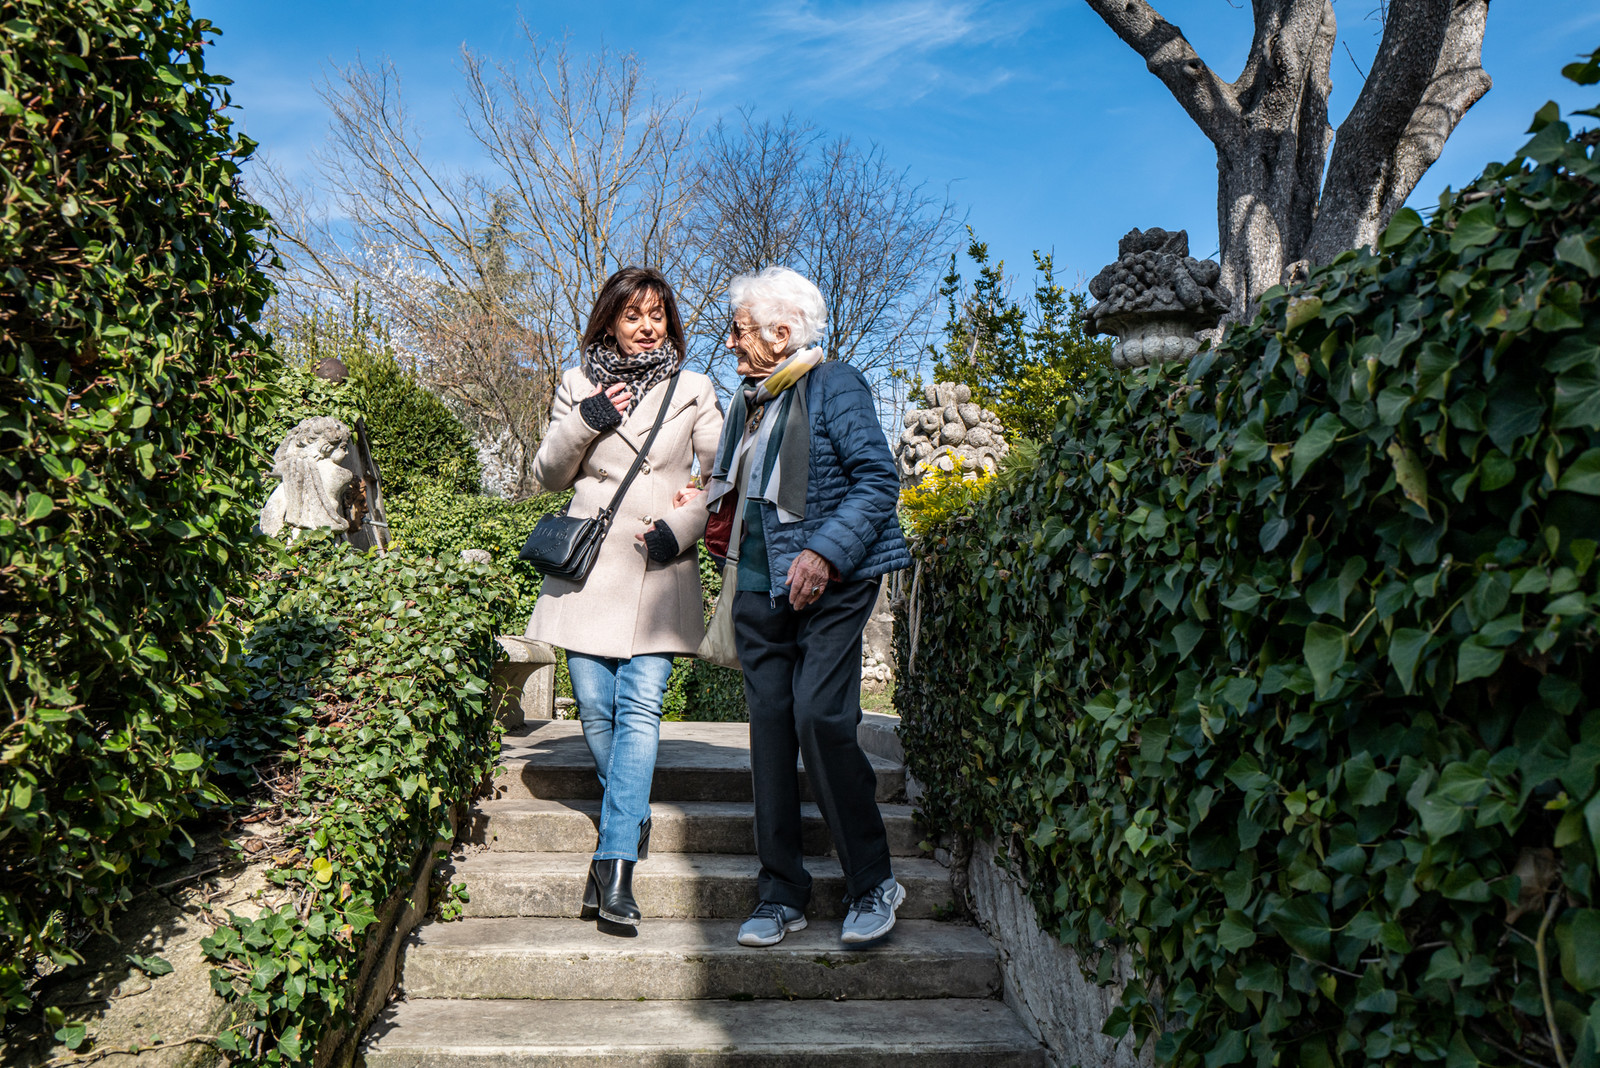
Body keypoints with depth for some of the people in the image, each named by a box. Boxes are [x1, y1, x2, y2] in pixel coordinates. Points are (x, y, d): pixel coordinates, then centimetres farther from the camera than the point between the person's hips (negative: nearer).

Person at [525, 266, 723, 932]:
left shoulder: (693, 389, 10)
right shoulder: (578, 385, 12)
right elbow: (548, 476, 12)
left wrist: (683, 525, -6)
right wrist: (582, 423, -5)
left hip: (659, 573, -2)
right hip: (590, 565, 2)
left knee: (640, 708, -13)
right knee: (595, 708, 0)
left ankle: (614, 867, -14)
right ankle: (633, 822, 25)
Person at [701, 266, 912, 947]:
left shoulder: (835, 386, -4)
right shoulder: (749, 399, 18)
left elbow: (879, 480, -11)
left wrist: (825, 552, -20)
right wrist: (714, 510, 8)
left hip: (829, 587, -7)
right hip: (760, 589, 7)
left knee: (819, 720, -15)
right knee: (769, 729, 5)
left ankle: (874, 884, 2)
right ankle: (782, 895, 14)